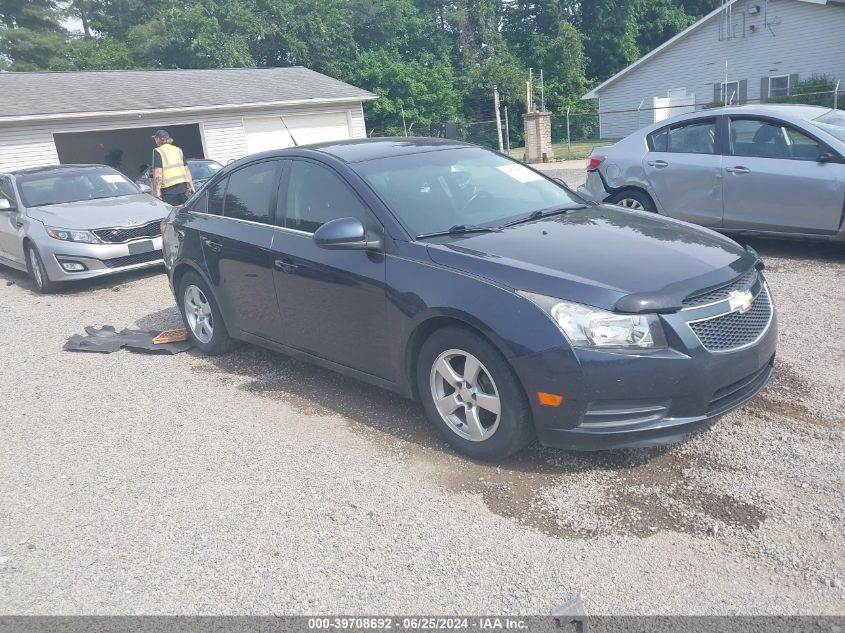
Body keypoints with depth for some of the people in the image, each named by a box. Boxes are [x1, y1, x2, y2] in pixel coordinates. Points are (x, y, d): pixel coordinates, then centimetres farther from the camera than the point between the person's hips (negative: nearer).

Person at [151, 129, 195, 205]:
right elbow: (186, 169, 15)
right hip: (183, 186, 6)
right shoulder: (178, 150, 17)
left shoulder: (158, 151, -3)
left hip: (169, 188, -6)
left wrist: (157, 190, -12)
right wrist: (191, 185, 17)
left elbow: (158, 173, -12)